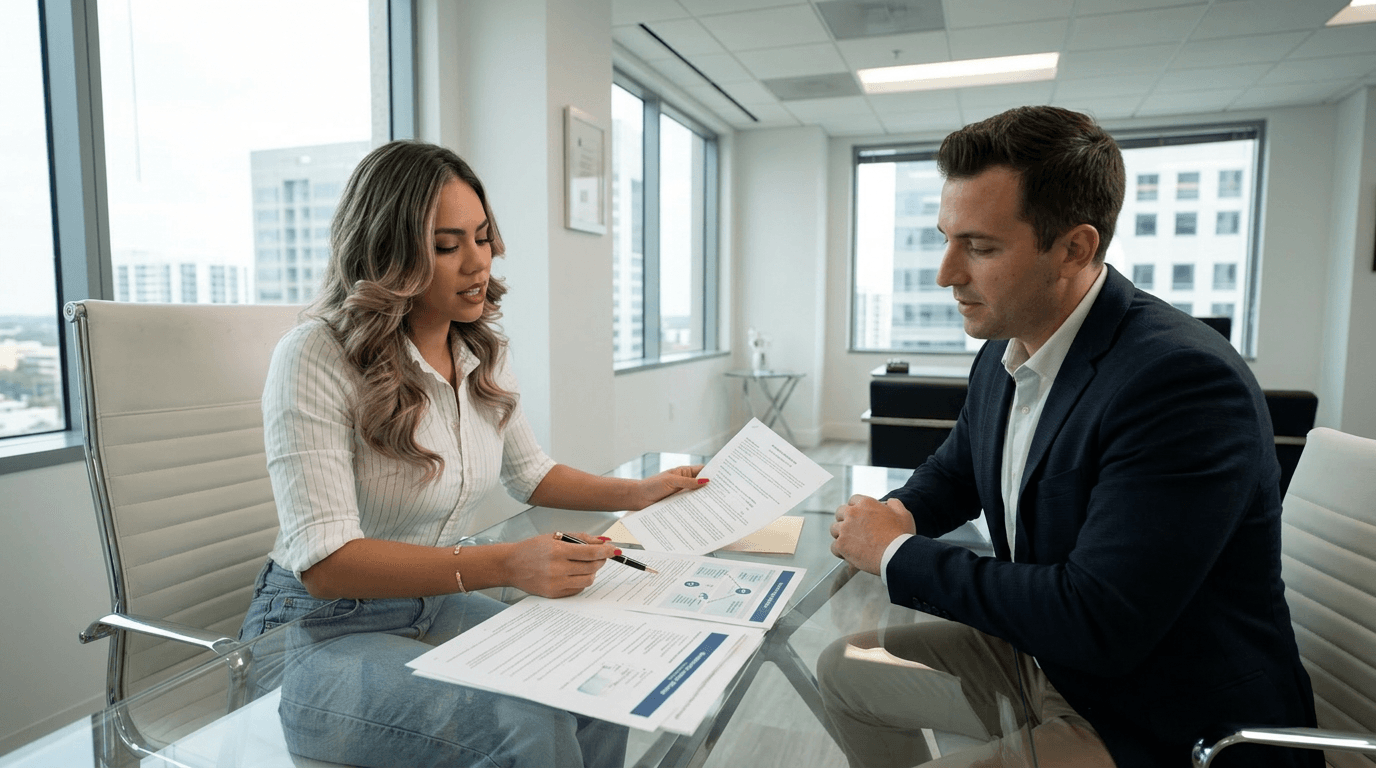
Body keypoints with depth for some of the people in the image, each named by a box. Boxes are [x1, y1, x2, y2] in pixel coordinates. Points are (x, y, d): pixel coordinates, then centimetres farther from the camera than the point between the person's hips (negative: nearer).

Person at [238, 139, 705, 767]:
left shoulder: (483, 354, 3)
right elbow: (324, 562, -26)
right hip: (318, 630, -6)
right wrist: (505, 566, -37)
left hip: (436, 605, 6)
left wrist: (640, 493, 4)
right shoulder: (316, 357, -19)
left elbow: (530, 474, 17)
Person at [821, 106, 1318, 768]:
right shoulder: (1002, 354, -1)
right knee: (843, 667, 12)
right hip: (1035, 656, 8)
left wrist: (898, 554, -23)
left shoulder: (1184, 379, -29)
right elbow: (955, 470, 17)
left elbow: (1094, 626, -33)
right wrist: (895, 517, -7)